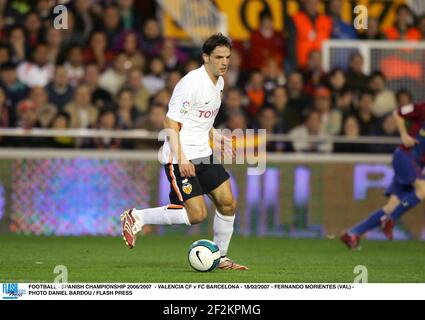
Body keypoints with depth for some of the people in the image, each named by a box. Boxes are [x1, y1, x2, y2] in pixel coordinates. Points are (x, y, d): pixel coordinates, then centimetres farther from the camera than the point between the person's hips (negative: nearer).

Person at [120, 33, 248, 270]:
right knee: (197, 214, -15)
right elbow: (171, 123, -18)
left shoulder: (219, 82, 11)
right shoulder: (192, 83, -18)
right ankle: (136, 217, -1)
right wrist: (181, 158, -26)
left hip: (203, 154, 9)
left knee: (228, 204, 2)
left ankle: (221, 257, 18)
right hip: (180, 157, -9)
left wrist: (220, 138, 14)